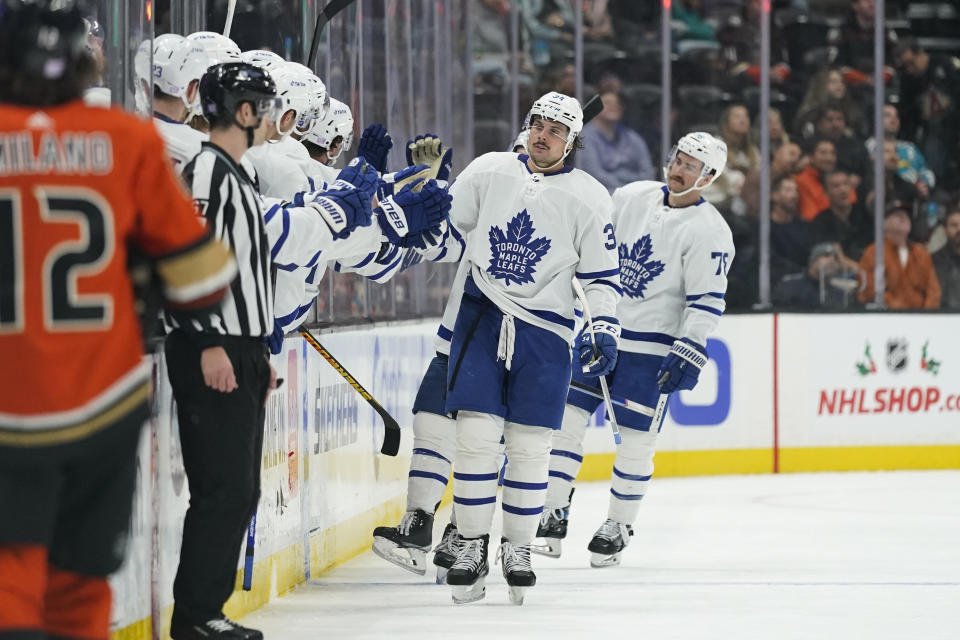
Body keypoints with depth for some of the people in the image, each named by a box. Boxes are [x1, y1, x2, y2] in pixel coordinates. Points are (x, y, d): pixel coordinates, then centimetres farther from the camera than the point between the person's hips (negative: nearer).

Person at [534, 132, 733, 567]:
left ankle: (618, 527, 13)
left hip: (651, 349, -4)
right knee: (567, 418, 0)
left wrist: (689, 354, -20)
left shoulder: (709, 232, -10)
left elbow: (707, 301, -14)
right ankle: (553, 515, 6)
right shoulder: (631, 197, 5)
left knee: (636, 439, -2)